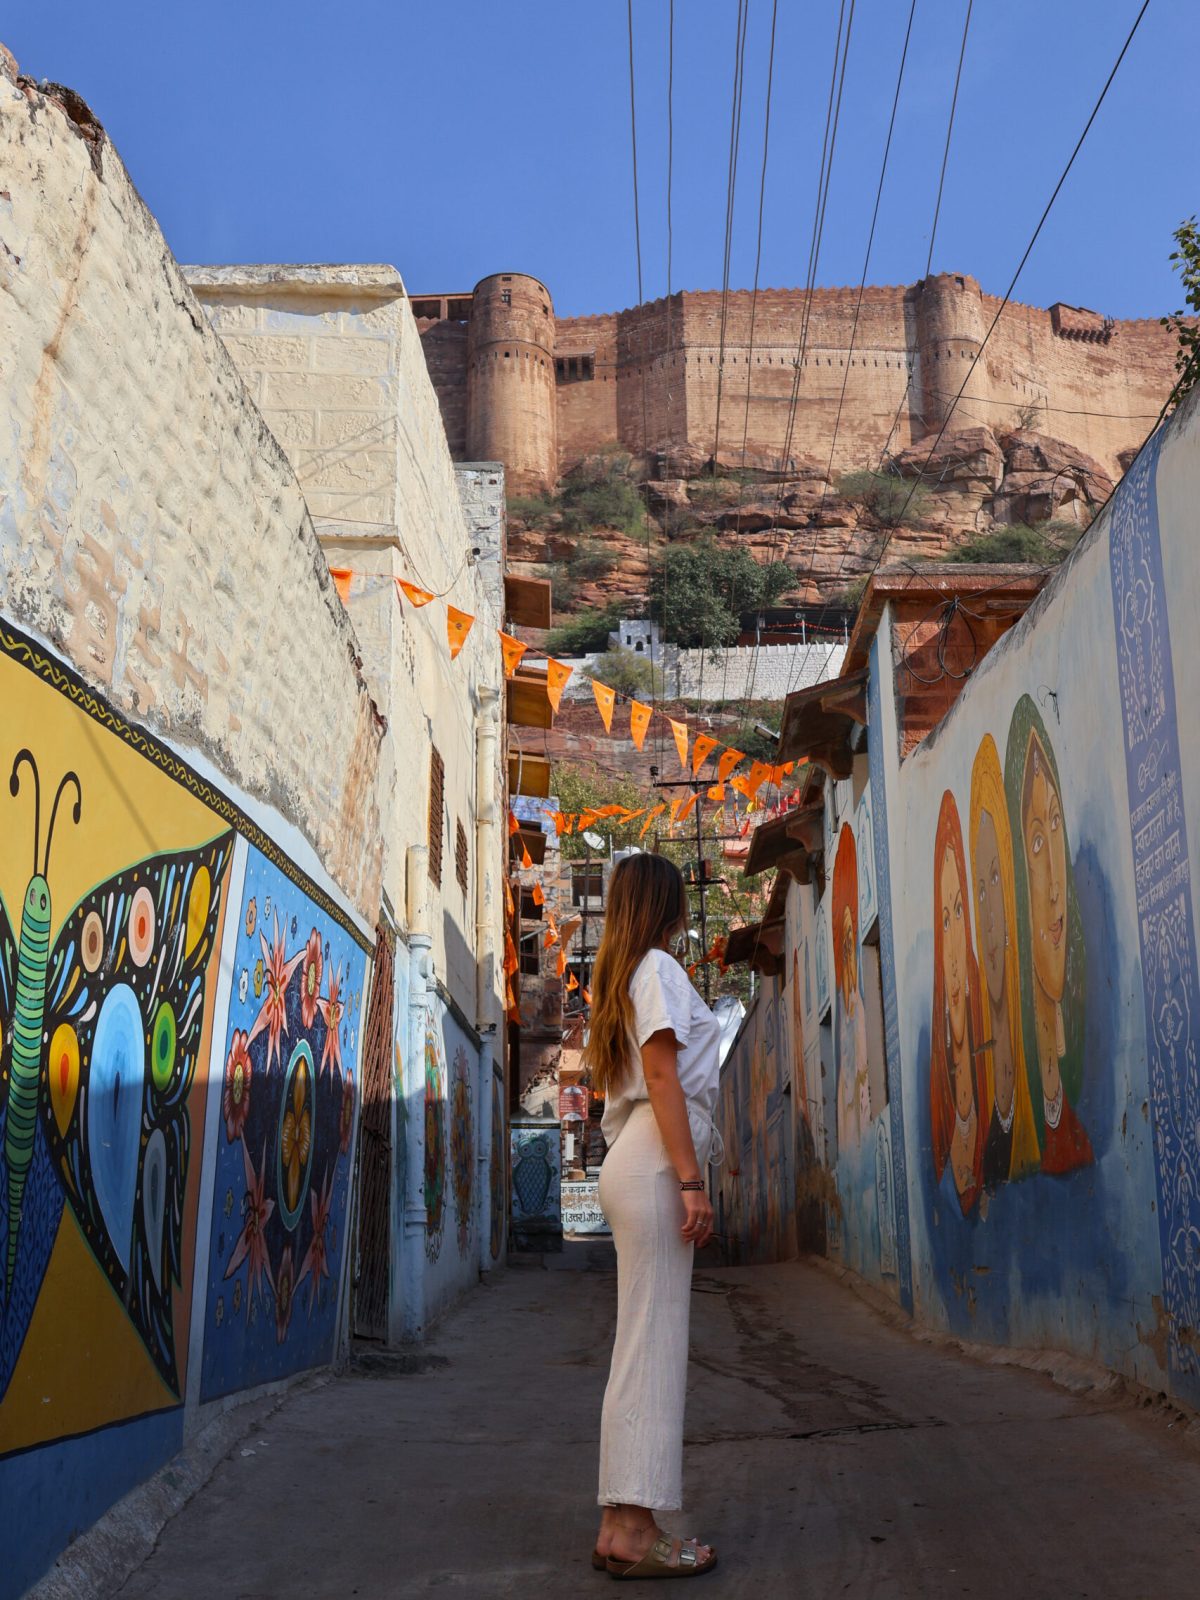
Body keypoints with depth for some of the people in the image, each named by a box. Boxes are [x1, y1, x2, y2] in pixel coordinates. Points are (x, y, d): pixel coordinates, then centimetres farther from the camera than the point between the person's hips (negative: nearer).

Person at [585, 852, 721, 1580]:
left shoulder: (621, 975, 22)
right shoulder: (658, 967, -4)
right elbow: (663, 1076, -13)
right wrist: (692, 1181, -17)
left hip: (634, 1162, 9)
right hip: (655, 1164, -9)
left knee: (649, 1344, 9)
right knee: (653, 1342, -9)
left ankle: (624, 1522, 10)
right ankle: (633, 1528, -8)